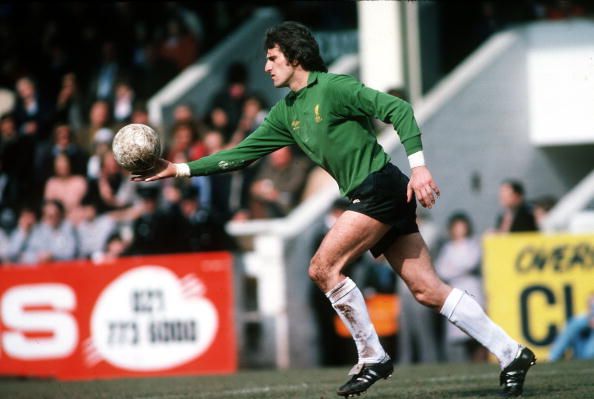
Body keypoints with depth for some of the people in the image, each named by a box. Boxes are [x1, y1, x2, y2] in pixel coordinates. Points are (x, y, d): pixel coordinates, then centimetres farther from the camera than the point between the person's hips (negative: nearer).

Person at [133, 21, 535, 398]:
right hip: (365, 196, 8)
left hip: (381, 187, -8)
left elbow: (398, 109, -15)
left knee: (324, 267, -13)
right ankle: (511, 353, 4)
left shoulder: (333, 87, -9)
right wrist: (180, 169, 15)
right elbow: (241, 154, 19)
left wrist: (419, 165, -23)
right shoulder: (286, 112, 17)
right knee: (428, 289, 3)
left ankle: (373, 358, -3)